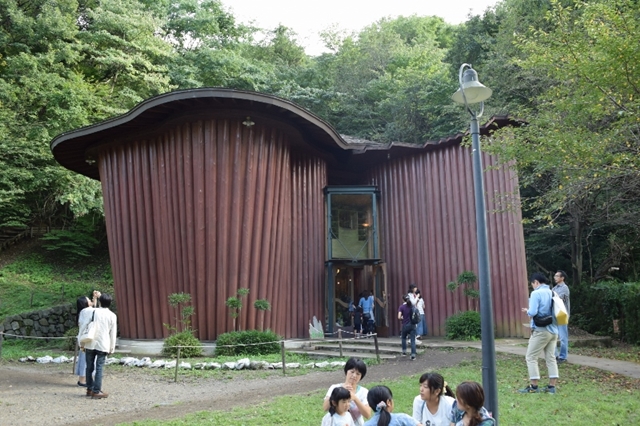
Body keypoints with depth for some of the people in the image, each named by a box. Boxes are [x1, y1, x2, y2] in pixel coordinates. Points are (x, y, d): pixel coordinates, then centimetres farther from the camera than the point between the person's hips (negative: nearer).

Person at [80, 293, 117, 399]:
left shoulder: (93, 311, -2)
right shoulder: (112, 316, -2)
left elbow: (84, 326, -3)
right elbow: (113, 334, 1)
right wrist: (112, 348, 10)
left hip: (90, 344, 1)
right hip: (103, 345, -1)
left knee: (90, 367, 12)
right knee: (99, 368, 1)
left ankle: (90, 389, 21)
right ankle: (96, 391, 0)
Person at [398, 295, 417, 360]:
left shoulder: (401, 307, -8)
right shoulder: (412, 306, 2)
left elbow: (399, 317, -15)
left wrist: (402, 318, 4)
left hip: (405, 325, -2)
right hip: (412, 325, 2)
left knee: (403, 338, 23)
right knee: (413, 340, 2)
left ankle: (404, 352, 20)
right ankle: (413, 355, -4)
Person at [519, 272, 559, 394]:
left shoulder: (536, 293, -12)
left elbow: (533, 312, -21)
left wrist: (527, 311, 2)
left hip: (541, 331, -7)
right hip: (553, 331, 7)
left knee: (531, 357, 2)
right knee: (551, 358, 11)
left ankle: (533, 386, 2)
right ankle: (552, 386, 12)